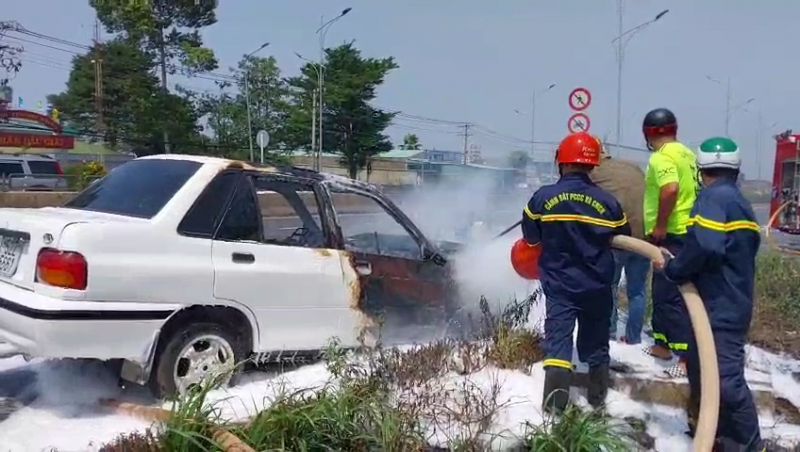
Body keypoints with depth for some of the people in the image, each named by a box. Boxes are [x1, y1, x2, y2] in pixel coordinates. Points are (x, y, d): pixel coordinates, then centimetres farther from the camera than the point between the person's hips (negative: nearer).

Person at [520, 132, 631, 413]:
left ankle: (555, 400, -11)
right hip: (597, 286, 2)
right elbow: (624, 240, 7)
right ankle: (597, 397, 29)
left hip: (558, 285, -2)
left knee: (558, 338, 0)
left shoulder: (542, 197, -10)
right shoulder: (607, 202, -7)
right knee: (595, 342, 17)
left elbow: (530, 237, 4)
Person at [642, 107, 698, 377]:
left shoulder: (661, 157, -14)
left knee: (672, 294, -7)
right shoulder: (685, 153, 14)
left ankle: (687, 356, -6)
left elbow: (670, 189, -31)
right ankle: (662, 344, 28)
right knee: (663, 291, 19)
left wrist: (660, 226, -22)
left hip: (671, 234, -10)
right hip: (686, 232, 10)